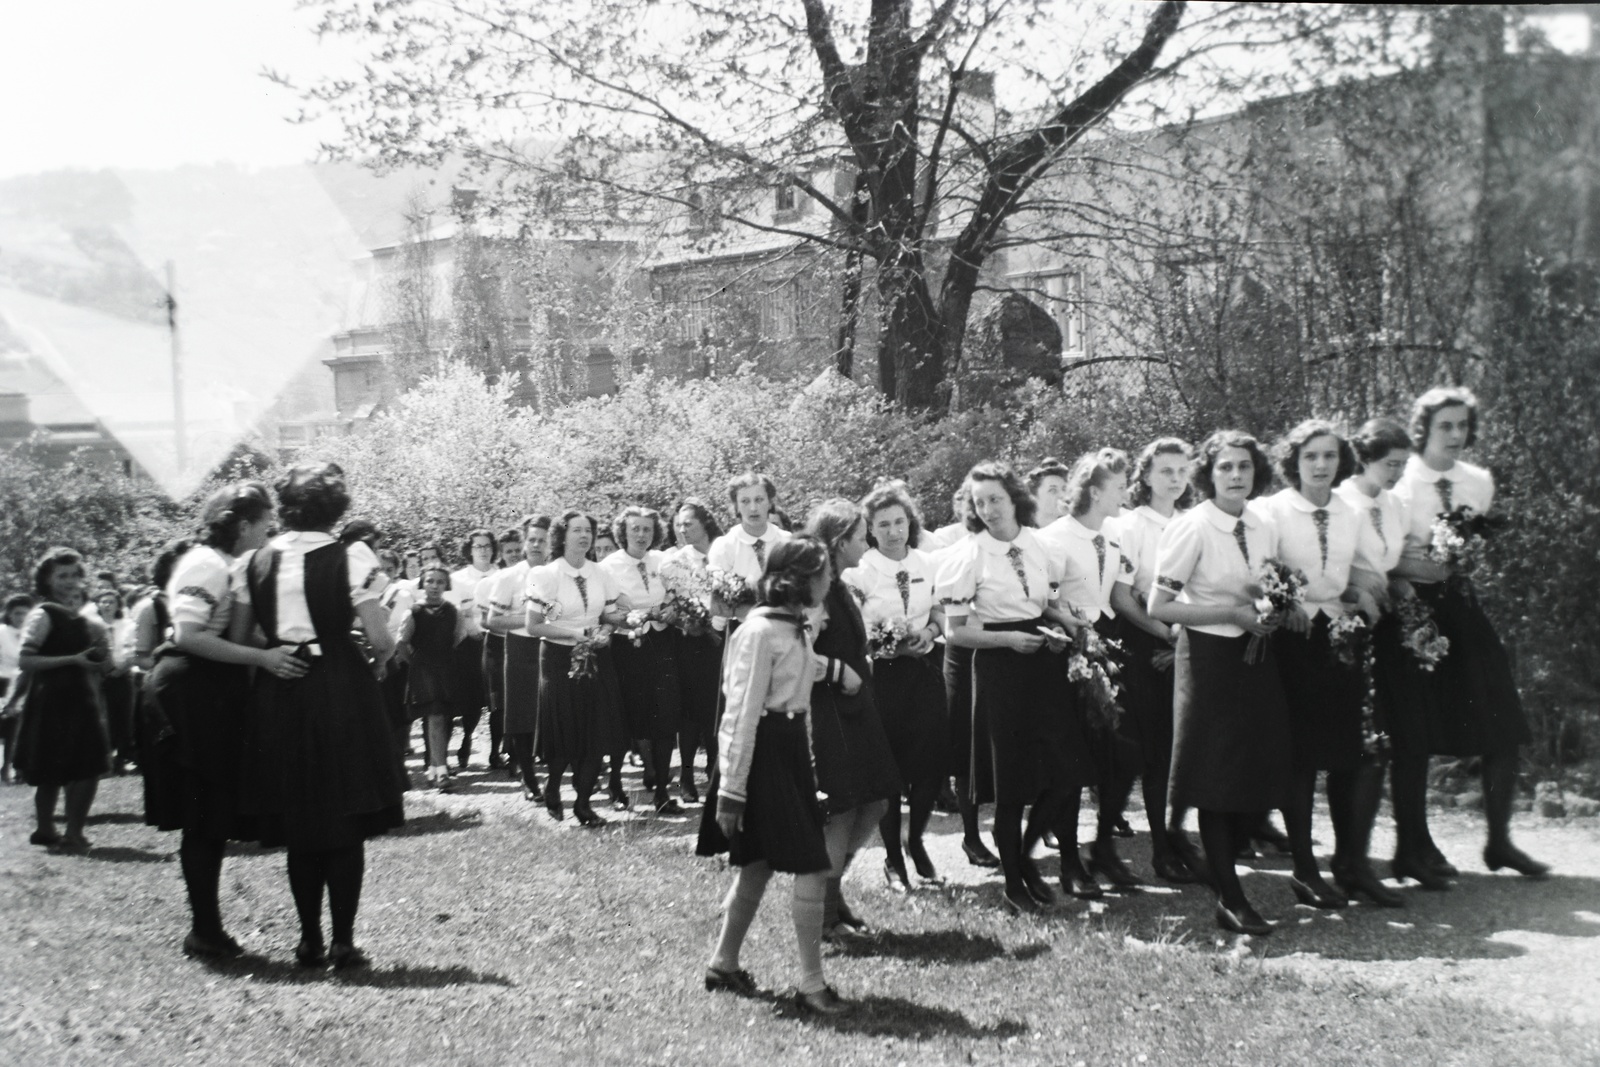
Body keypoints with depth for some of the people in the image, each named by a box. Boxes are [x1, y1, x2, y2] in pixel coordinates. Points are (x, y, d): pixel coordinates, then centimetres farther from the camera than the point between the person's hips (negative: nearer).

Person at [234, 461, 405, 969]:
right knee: (346, 822, 5)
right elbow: (379, 639, -12)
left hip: (278, 695, 4)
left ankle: (309, 939, 18)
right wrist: (379, 661, 9)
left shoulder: (259, 560, 3)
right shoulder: (351, 557, -9)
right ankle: (342, 941, 6)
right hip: (341, 691, -4)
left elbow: (239, 636, 4)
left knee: (298, 824, 13)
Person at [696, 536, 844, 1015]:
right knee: (812, 867, -9)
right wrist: (731, 790, -18)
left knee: (758, 864, 15)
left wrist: (807, 765, 15)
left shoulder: (798, 628, 12)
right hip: (764, 753, -10)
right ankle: (811, 983, -1)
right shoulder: (760, 632, -17)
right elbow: (742, 714, -18)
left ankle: (724, 963, 27)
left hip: (791, 750, 10)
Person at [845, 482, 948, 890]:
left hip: (924, 671, 4)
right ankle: (893, 856, 22)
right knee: (887, 768, 4)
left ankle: (915, 841, 30)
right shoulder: (859, 573, -8)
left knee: (930, 764, 3)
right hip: (881, 675, -3)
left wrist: (930, 632, -6)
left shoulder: (926, 565, 4)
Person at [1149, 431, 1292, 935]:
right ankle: (1230, 900, 11)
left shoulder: (1264, 529, 7)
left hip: (1256, 658, 6)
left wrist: (1274, 612, -1)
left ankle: (1221, 868, 30)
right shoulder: (1193, 528, -12)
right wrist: (1233, 612, -16)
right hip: (1209, 657, -6)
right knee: (1219, 782, 0)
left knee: (1261, 779, 7)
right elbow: (1159, 607, -14)